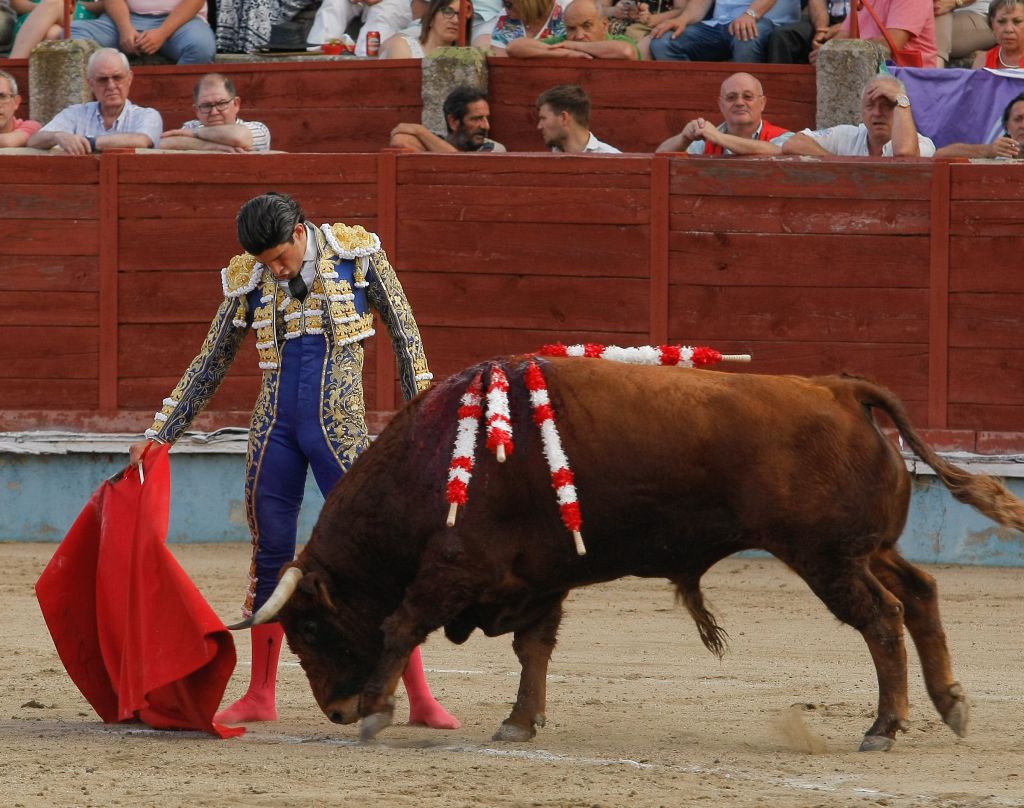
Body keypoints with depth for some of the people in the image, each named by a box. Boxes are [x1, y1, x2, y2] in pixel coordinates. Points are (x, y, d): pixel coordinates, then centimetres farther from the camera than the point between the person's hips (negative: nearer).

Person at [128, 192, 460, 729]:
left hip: (338, 429, -3)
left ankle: (421, 699, -4)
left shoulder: (357, 255, -3)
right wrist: (158, 435, 9)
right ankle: (260, 698, 17)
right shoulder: (249, 281, 5)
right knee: (271, 556, 7)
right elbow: (209, 367, 12)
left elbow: (403, 333, 3)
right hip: (275, 427, 3)